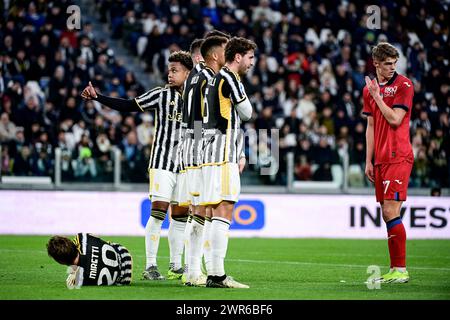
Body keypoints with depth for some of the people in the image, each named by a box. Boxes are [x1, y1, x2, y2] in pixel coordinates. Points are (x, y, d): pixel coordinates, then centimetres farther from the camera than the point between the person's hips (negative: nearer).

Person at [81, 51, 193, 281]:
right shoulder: (161, 94, 0)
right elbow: (128, 106, -2)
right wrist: (97, 97, -11)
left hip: (185, 166, 4)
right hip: (162, 162, -4)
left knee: (180, 216, 7)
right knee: (158, 211, -11)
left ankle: (175, 266, 15)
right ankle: (150, 266, -8)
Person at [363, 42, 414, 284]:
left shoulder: (403, 85, -4)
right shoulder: (369, 89, 15)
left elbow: (395, 119, -13)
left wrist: (377, 96, -8)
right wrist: (368, 161, 14)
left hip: (398, 157, -6)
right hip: (380, 160, 7)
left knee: (391, 211, -13)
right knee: (387, 215, 6)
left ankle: (401, 270, -10)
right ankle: (394, 271, 9)